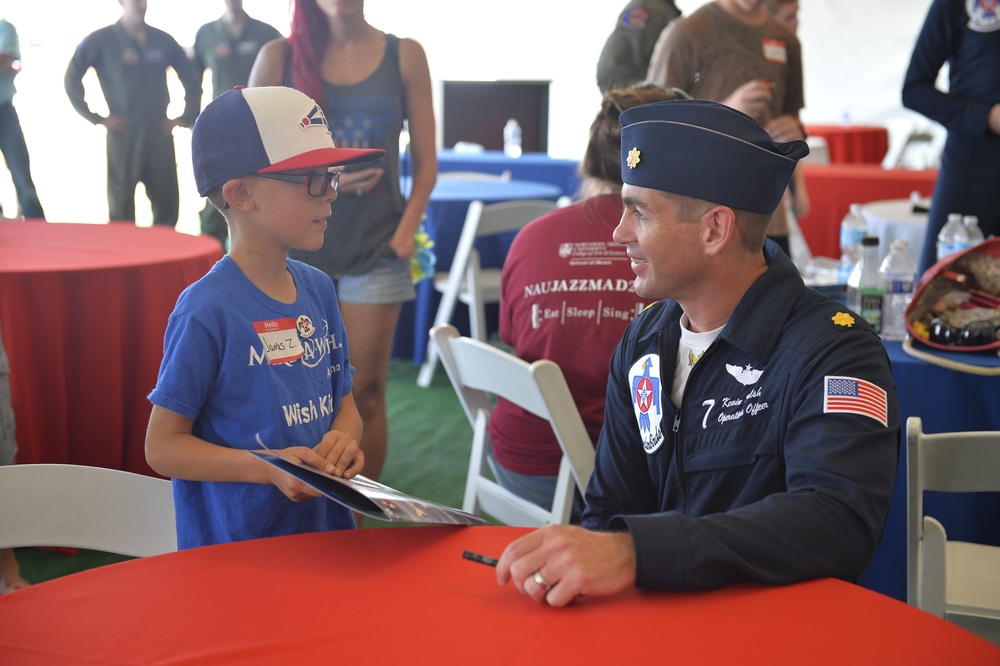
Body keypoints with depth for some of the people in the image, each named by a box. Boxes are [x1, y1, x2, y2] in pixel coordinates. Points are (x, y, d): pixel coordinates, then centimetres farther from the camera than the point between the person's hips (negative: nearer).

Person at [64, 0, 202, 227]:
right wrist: (98, 119, -6)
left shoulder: (163, 40, 10)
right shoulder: (101, 40, -1)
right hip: (123, 135, -3)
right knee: (121, 208, 2)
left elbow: (191, 79, 19)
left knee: (168, 208, 3)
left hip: (159, 134, 3)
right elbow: (72, 79, -2)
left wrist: (187, 117, 9)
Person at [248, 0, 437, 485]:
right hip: (298, 244, 0)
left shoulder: (404, 56, 3)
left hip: (374, 248, 0)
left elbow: (426, 160, 6)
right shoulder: (279, 57, 1)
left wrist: (406, 231, -6)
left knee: (366, 395, 2)